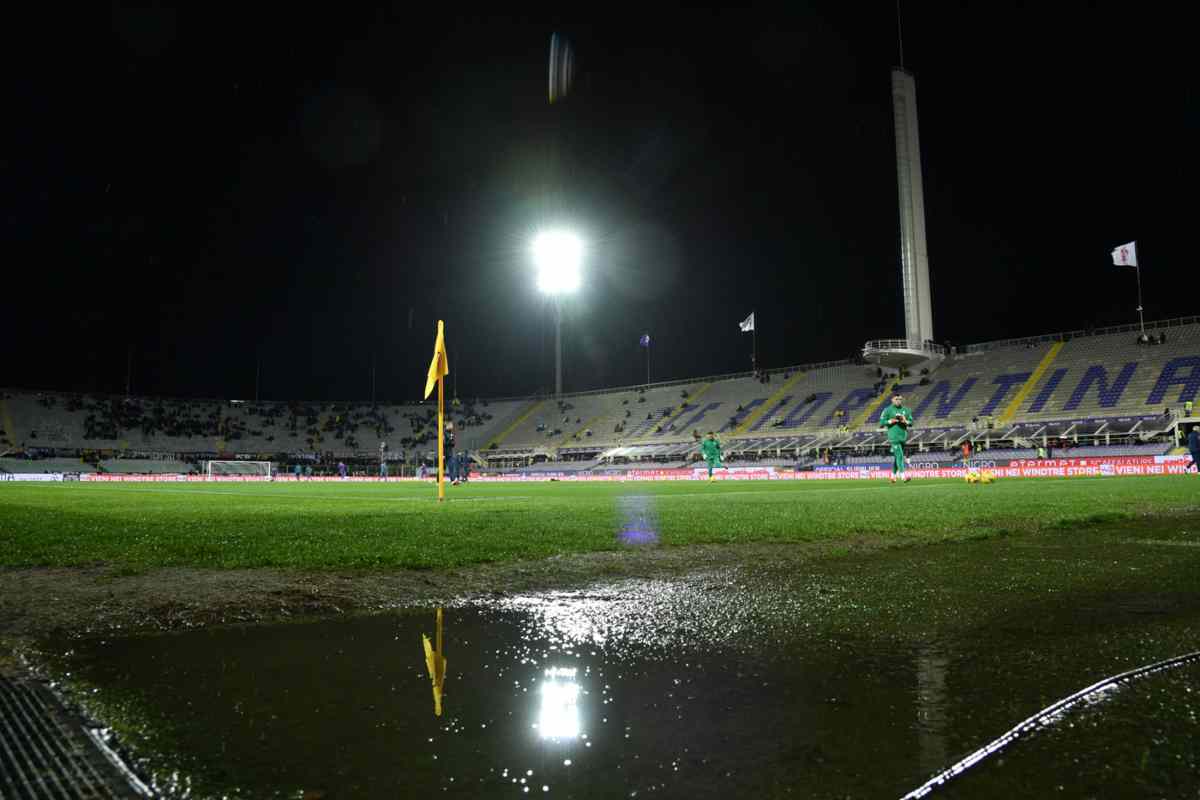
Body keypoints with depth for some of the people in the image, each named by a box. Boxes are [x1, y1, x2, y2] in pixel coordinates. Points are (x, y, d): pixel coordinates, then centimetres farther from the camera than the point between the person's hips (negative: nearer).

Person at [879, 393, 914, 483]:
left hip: (903, 436, 5)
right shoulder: (888, 410, 0)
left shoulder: (906, 410, 13)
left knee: (896, 456, 13)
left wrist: (905, 421, -8)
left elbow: (911, 423, 12)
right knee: (899, 455, -16)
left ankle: (893, 476, 24)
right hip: (893, 436, -5)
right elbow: (881, 423, -1)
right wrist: (890, 421, -15)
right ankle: (903, 476, -21)